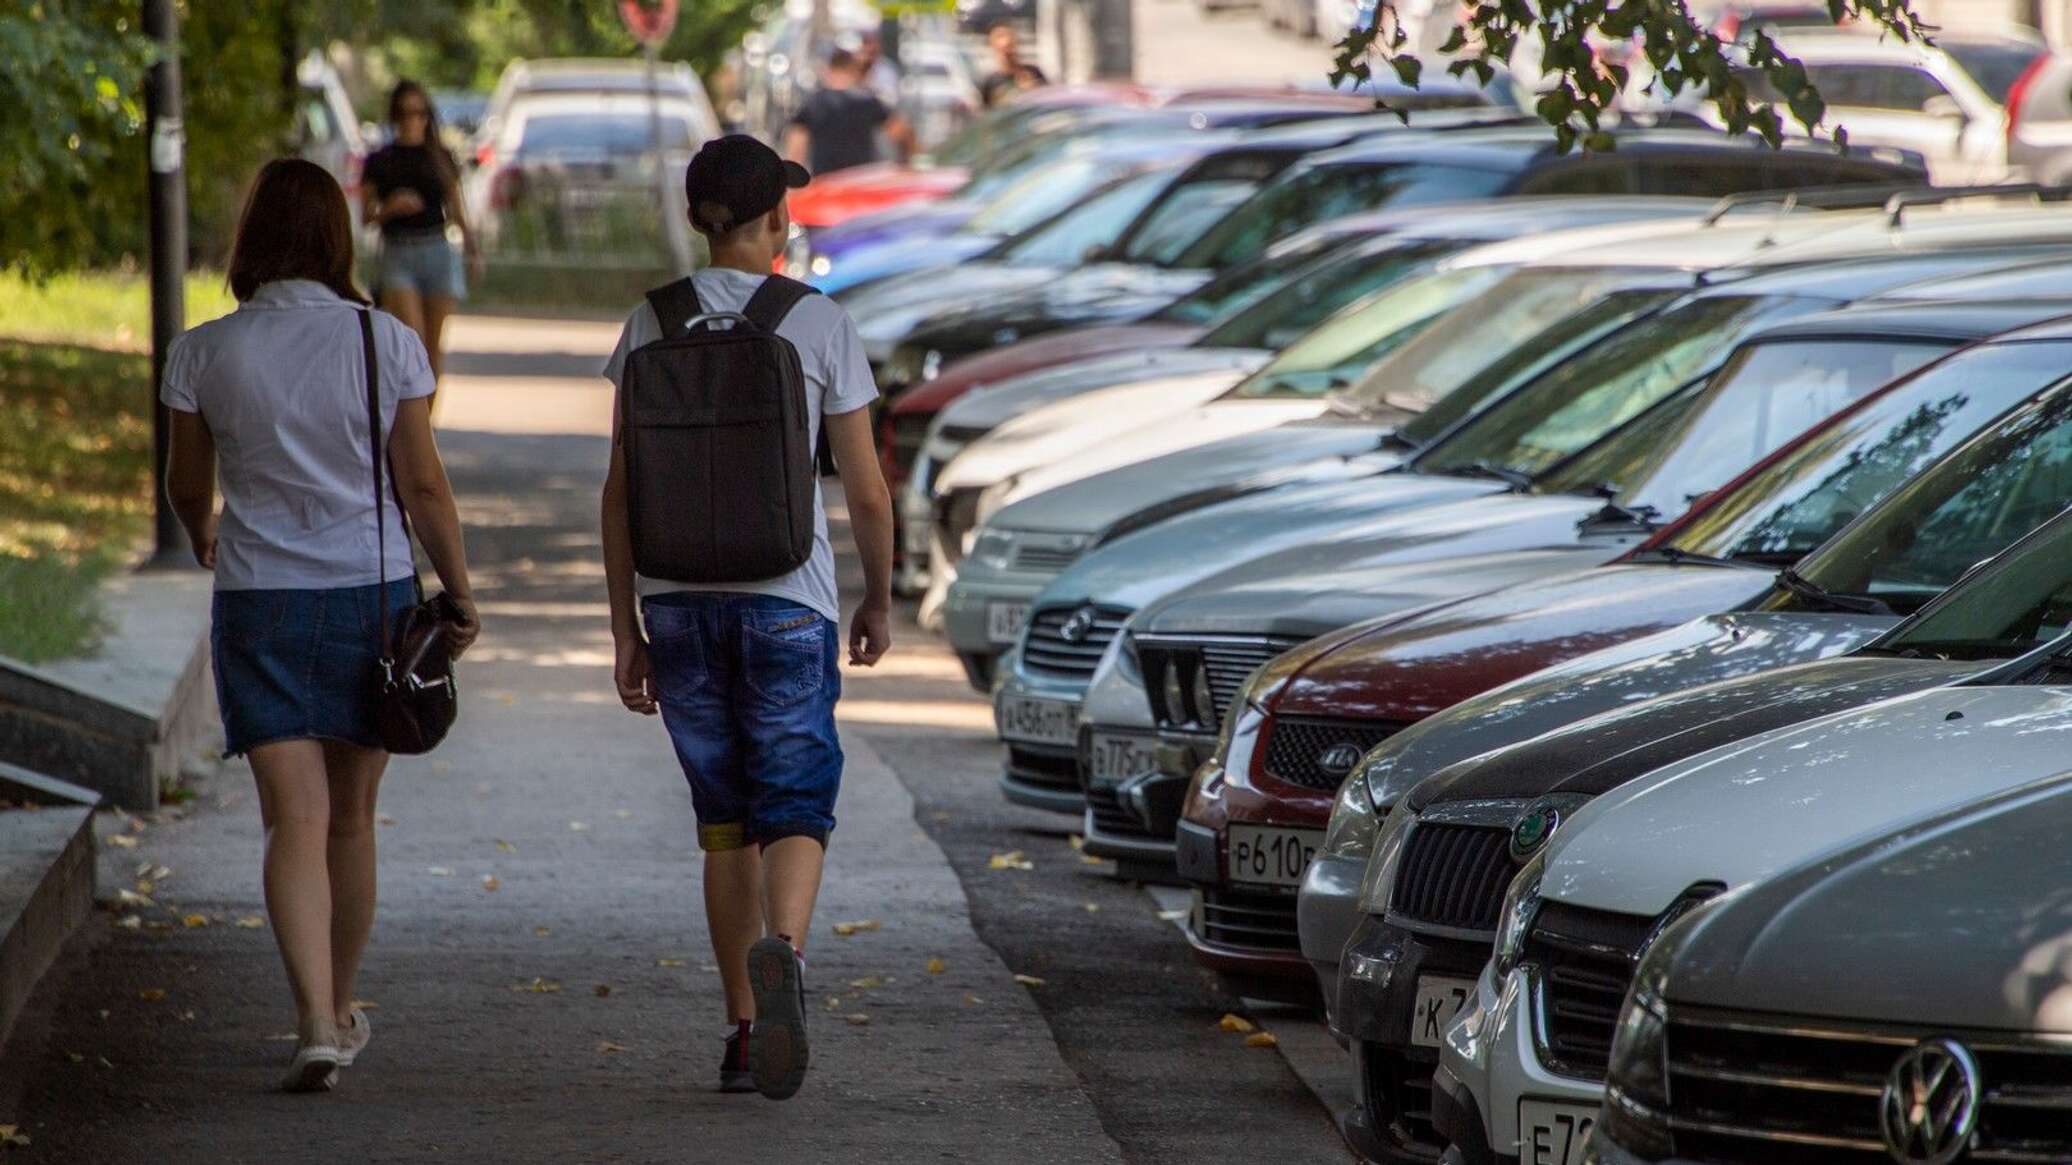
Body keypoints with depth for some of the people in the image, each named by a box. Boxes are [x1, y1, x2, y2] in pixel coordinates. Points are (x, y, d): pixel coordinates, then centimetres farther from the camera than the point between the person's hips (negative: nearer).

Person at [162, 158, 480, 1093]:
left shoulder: (203, 354, -5)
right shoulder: (386, 344, -6)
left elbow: (188, 486, 9)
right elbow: (424, 486, -4)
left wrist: (203, 538, 32)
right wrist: (460, 594, 9)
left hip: (258, 599, -1)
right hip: (372, 590, 1)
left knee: (295, 819, -5)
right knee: (351, 815, 16)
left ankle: (317, 1023, -21)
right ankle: (340, 1011, 30)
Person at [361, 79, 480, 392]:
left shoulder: (442, 158, 9)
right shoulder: (378, 162, 4)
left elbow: (456, 211, 14)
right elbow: (366, 214, 5)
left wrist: (472, 248, 3)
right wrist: (391, 208, -15)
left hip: (438, 251, 2)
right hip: (398, 254, -2)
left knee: (434, 344, 4)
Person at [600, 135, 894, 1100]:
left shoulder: (652, 325, 2)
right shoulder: (820, 328, -4)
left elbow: (619, 492, 1)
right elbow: (867, 493, -2)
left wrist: (626, 632, 6)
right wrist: (880, 599, 13)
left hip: (677, 602, 3)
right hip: (787, 601, -3)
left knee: (725, 819, 15)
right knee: (795, 813, 0)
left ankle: (743, 1031, 15)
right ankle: (781, 950, -31)